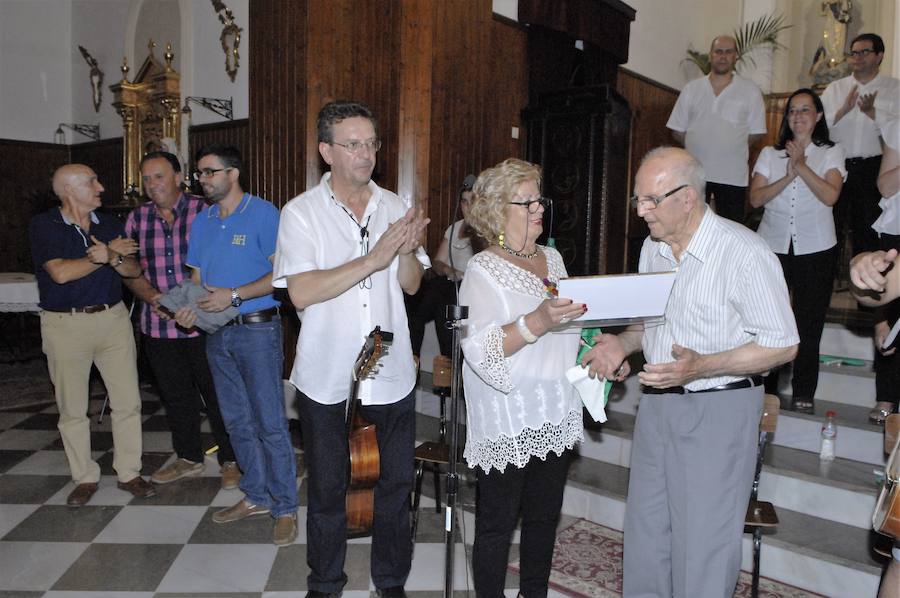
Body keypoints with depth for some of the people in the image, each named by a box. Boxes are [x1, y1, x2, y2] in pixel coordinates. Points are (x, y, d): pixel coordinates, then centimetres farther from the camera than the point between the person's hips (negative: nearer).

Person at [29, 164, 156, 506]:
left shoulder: (109, 224, 9)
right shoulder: (43, 226, -4)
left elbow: (134, 270, 4)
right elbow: (61, 272, -18)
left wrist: (113, 257, -17)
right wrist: (108, 255, -9)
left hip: (113, 319, 3)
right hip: (65, 324, -3)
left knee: (128, 401, 3)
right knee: (72, 409, 7)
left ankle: (129, 473, 17)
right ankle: (85, 478, 22)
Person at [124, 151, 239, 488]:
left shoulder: (203, 212, -5)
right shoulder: (137, 218, 8)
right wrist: (151, 296, -11)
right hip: (157, 326, 5)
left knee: (217, 394, 3)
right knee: (175, 395, 17)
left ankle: (230, 460, 19)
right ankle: (188, 458, 34)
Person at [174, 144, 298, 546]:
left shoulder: (263, 214, -8)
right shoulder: (202, 221, 13)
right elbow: (197, 277, 16)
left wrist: (235, 295, -21)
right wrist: (190, 307, -4)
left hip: (257, 329, -7)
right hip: (217, 332, 7)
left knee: (270, 423, -3)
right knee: (237, 421, 14)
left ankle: (285, 508, 8)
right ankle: (256, 496, 28)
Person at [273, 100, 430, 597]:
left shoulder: (394, 207, 4)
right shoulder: (300, 213, -6)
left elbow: (411, 284, 5)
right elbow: (301, 293, -18)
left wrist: (407, 251, -16)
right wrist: (372, 260, -23)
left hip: (391, 372, 3)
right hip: (325, 376, -2)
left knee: (396, 482, 12)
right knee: (327, 487, 14)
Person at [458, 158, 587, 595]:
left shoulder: (552, 258, 11)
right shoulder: (483, 271, -11)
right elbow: (481, 349, -22)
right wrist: (537, 322, -33)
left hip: (555, 416, 7)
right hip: (508, 421, -7)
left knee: (544, 515, 18)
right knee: (497, 522, 6)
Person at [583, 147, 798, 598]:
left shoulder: (745, 252, -16)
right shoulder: (653, 248, 7)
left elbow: (782, 345, -14)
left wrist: (701, 367, -25)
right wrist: (621, 343, -1)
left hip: (718, 410, -6)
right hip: (656, 405, 7)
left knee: (704, 545, 5)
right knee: (644, 532, 16)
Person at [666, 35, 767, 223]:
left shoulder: (750, 90, 5)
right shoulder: (691, 89, 8)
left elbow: (756, 133, 4)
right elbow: (677, 131, 7)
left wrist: (731, 149, 2)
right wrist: (700, 147, 3)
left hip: (733, 177, -1)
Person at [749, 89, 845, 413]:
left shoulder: (831, 152, 5)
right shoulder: (769, 154, 10)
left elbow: (830, 195, -12)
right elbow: (756, 198, -3)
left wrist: (801, 166, -15)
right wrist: (788, 176, -14)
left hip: (816, 249, -1)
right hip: (772, 246, 1)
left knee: (809, 323, 4)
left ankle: (803, 394, 15)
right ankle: (766, 390, 14)